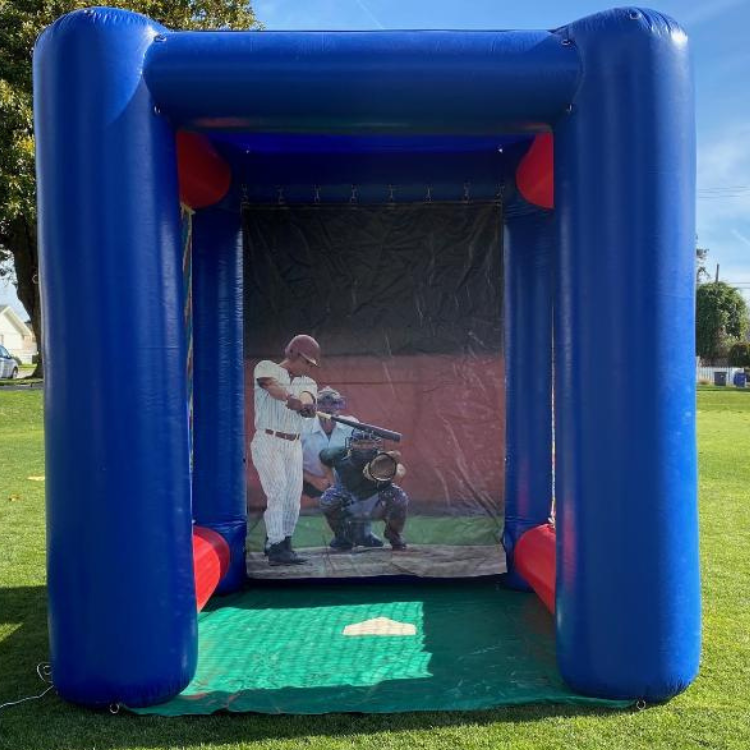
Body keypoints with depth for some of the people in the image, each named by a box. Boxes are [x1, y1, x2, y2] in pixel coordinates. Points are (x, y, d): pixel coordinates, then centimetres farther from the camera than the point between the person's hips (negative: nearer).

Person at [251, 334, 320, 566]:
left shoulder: (308, 383, 13)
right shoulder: (266, 368, 0)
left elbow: (307, 396, -12)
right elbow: (272, 386, -24)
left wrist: (305, 402, -37)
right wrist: (292, 400, -45)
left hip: (294, 447, 5)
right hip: (267, 442, -5)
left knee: (293, 499, 4)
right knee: (278, 490, -18)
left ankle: (284, 544, 21)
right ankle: (276, 548, -16)